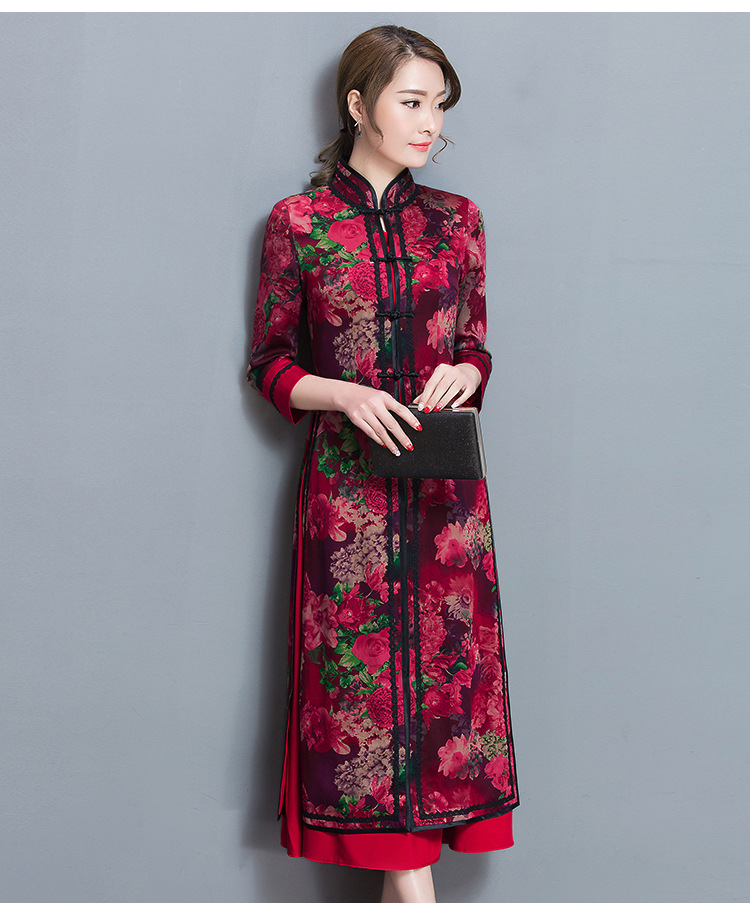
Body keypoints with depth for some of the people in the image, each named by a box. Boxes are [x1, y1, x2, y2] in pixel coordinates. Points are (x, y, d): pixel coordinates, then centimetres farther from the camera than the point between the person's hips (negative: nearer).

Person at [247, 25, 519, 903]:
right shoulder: (298, 222, 1)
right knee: (363, 667, -3)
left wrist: (463, 375, -8)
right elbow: (270, 363, 4)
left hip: (445, 489, 3)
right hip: (347, 488, -3)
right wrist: (345, 395, -13)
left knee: (444, 659, 2)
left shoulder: (457, 220, 9)